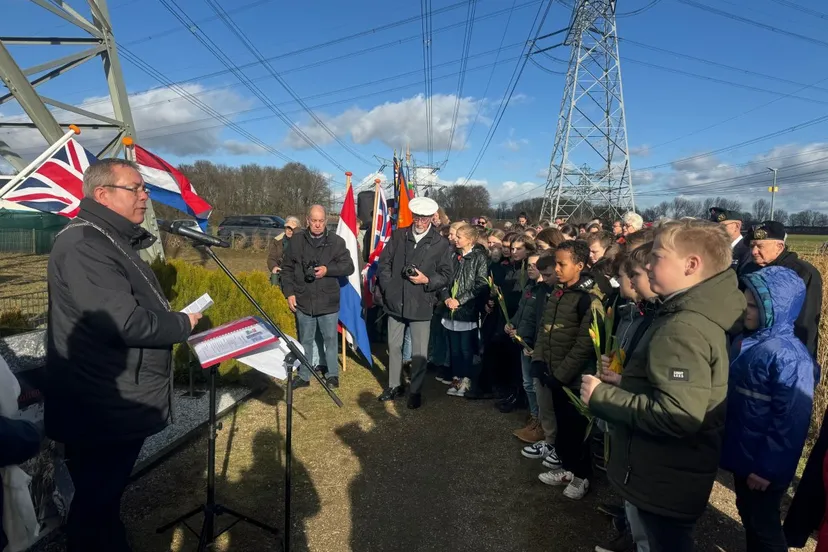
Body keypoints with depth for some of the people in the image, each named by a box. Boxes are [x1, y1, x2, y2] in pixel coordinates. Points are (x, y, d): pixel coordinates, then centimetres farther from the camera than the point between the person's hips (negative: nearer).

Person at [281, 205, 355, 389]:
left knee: (330, 340, 9)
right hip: (303, 301, 2)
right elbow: (287, 269, 9)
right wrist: (289, 293, 1)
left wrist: (327, 269, -16)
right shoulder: (296, 240, 3)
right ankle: (303, 376, 28)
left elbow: (349, 267, -2)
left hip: (328, 302, -1)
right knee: (305, 341, 14)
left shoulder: (336, 241, -2)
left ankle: (332, 374, 25)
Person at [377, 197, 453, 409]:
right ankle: (394, 386, 34)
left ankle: (415, 391, 24)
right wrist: (387, 288, -2)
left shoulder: (441, 243, -3)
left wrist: (427, 280, -17)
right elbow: (384, 262, 7)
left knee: (419, 352, 5)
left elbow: (446, 275, -1)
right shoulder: (398, 235, 4)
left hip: (421, 305, -3)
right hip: (395, 302, 3)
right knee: (394, 346, 16)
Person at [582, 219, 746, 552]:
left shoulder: (683, 328, -27)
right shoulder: (699, 314, 6)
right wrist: (624, 374, 8)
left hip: (664, 482, -10)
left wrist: (601, 395, -27)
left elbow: (677, 416, -35)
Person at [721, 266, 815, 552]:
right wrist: (726, 445, 14)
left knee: (763, 522, 14)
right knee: (747, 513, 24)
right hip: (741, 453, 7)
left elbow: (790, 422, -22)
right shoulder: (745, 342, 0)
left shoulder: (789, 357, -24)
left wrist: (768, 468, -17)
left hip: (763, 465, -7)